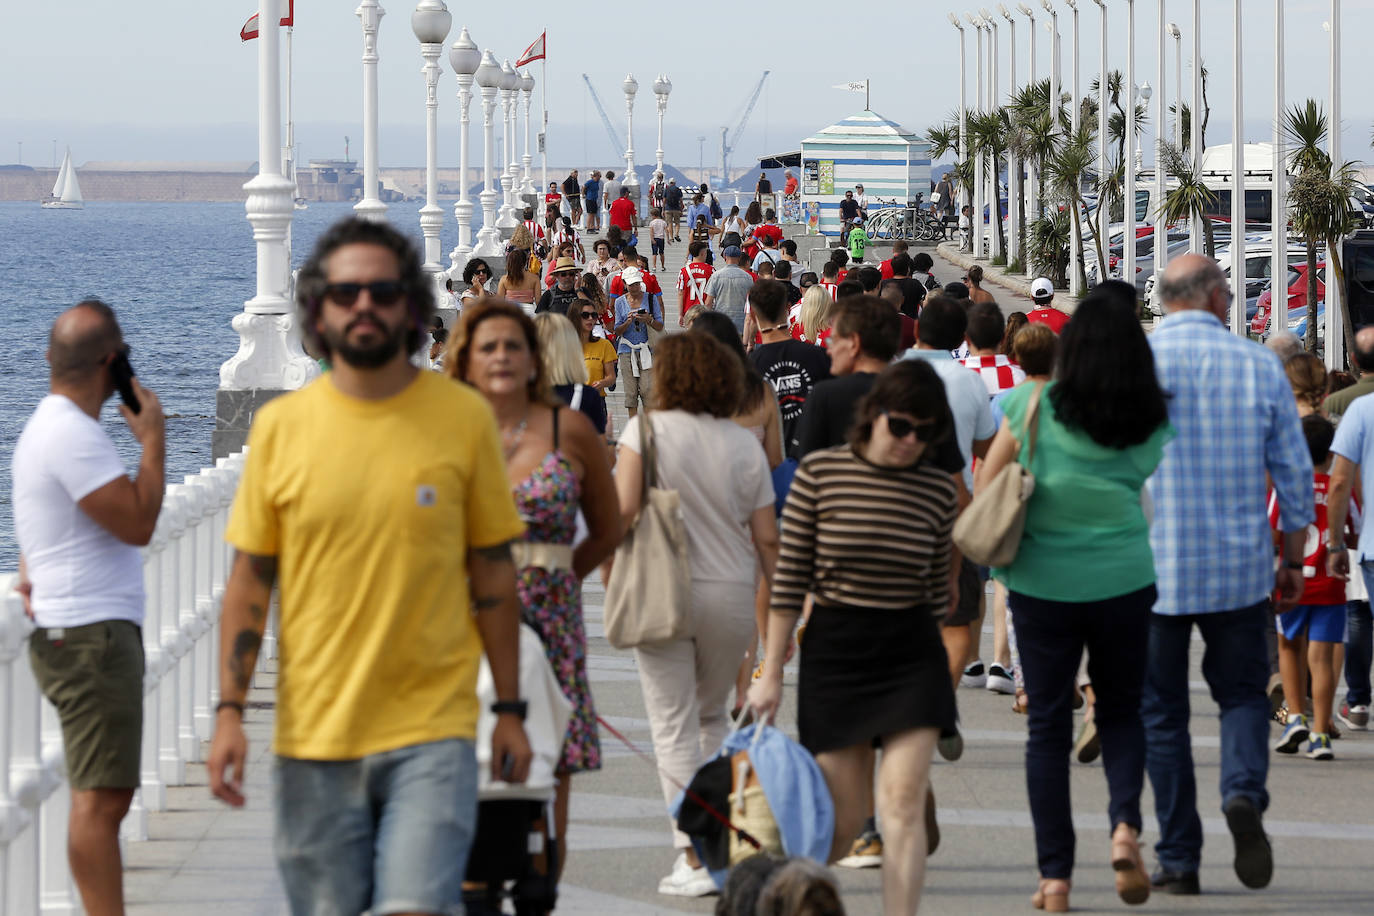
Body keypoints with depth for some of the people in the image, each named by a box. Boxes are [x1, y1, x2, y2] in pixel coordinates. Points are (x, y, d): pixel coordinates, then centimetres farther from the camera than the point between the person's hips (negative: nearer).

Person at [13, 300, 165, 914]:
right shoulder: (71, 434, -16)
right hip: (91, 634, -11)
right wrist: (153, 439, -10)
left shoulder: (48, 426, 19)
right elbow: (138, 522, -19)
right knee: (99, 798, -13)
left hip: (77, 632, 11)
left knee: (104, 795, 12)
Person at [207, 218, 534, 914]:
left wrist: (509, 709, 7)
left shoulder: (464, 418, 1)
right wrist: (230, 710, -1)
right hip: (312, 732, 1)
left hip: (432, 731, -1)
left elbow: (493, 575, 7)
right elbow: (249, 583, 7)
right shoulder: (280, 427, 3)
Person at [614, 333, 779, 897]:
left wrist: (611, 572, -2)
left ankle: (695, 857, -4)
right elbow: (767, 538, 3)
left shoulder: (646, 431, -5)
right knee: (711, 718, 22)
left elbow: (622, 511, -16)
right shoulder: (744, 443, 4)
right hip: (732, 594, 3)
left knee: (674, 725, 1)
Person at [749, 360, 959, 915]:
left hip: (912, 651, 2)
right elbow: (790, 579, -2)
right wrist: (770, 673, -2)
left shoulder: (938, 490, 2)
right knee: (845, 813, 3)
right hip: (834, 648, -1)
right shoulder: (819, 474, -6)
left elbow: (937, 588, 11)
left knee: (902, 800, -10)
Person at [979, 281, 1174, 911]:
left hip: (1043, 582, -1)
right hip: (1125, 580, 1)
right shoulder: (1154, 421, -3)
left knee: (1048, 725, 7)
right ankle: (1125, 823, -8)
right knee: (1121, 711, 18)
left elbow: (983, 491, -1)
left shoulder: (1033, 405, -7)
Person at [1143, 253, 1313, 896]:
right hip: (1239, 567, 1)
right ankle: (1244, 789, -14)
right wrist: (1293, 561, 15)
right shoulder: (1259, 367, 0)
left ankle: (1178, 861, 8)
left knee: (1160, 712, 8)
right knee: (1242, 692, 16)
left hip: (1150, 569, -1)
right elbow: (1295, 474, 4)